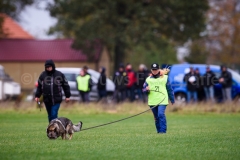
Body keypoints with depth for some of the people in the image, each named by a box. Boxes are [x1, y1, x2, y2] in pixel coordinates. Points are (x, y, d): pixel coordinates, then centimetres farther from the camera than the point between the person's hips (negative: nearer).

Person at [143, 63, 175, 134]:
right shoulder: (148, 79, 11)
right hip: (152, 101, 3)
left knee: (161, 114, -19)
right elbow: (144, 89, 11)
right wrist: (146, 89, -13)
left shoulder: (165, 78, 6)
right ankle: (158, 131, 19)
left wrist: (172, 100, 14)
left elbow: (170, 89, 11)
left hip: (162, 101, -3)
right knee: (156, 117, 7)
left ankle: (163, 130, -16)